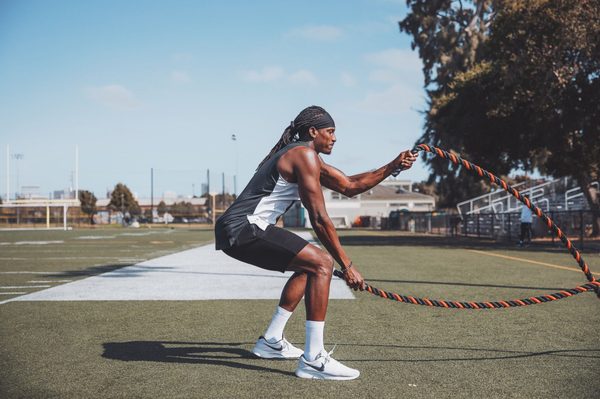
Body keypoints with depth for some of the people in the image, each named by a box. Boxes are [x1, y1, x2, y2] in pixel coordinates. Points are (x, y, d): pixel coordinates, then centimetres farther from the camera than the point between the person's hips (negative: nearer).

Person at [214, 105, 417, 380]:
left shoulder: (306, 156, 21)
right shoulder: (304, 155, -11)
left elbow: (349, 186, 22)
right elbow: (319, 219, -15)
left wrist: (394, 167, 18)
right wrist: (347, 265, -12)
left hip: (237, 232, 11)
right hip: (243, 230, -11)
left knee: (309, 266, 23)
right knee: (322, 264, -17)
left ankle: (271, 342, 26)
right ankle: (312, 360, -18)